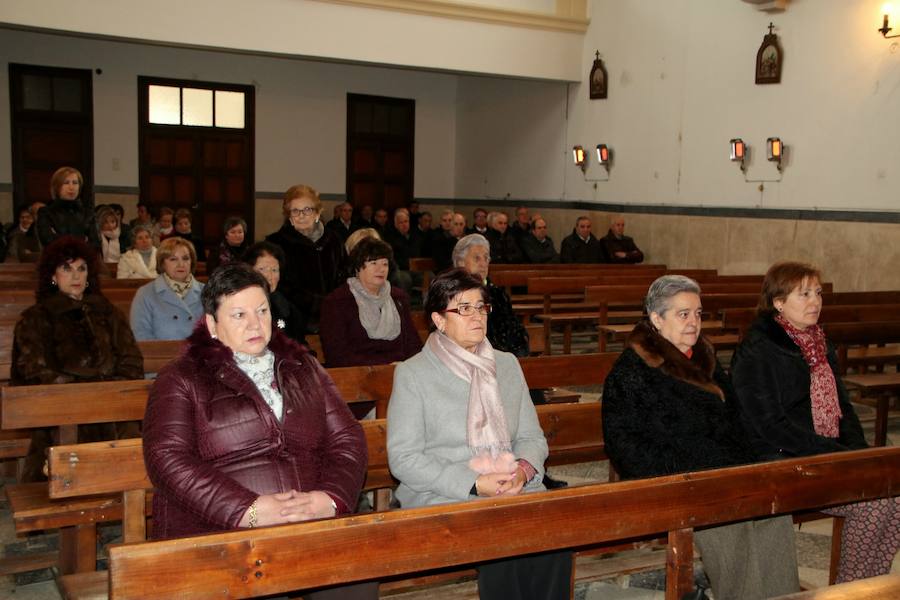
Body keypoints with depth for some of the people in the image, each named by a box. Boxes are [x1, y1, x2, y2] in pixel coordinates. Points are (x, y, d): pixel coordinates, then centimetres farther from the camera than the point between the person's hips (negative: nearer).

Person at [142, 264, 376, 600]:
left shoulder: (304, 370, 19)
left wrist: (332, 497, -8)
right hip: (214, 533, -3)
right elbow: (168, 460, -7)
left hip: (312, 526, 4)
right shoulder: (182, 380, 7)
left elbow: (347, 439, 13)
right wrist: (248, 511, -17)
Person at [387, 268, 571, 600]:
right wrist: (474, 484, -15)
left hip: (515, 488, 4)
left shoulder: (507, 364, 17)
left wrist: (523, 469, -8)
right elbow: (403, 458, -6)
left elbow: (532, 436, 16)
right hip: (442, 497, -4)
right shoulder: (412, 373, 1)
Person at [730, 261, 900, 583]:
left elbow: (841, 405, 20)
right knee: (874, 501, -21)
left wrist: (858, 448, 1)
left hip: (832, 452, 8)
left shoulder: (818, 344, 16)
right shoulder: (756, 351, -10)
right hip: (783, 461, -8)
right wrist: (836, 453, -17)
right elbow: (771, 426, -15)